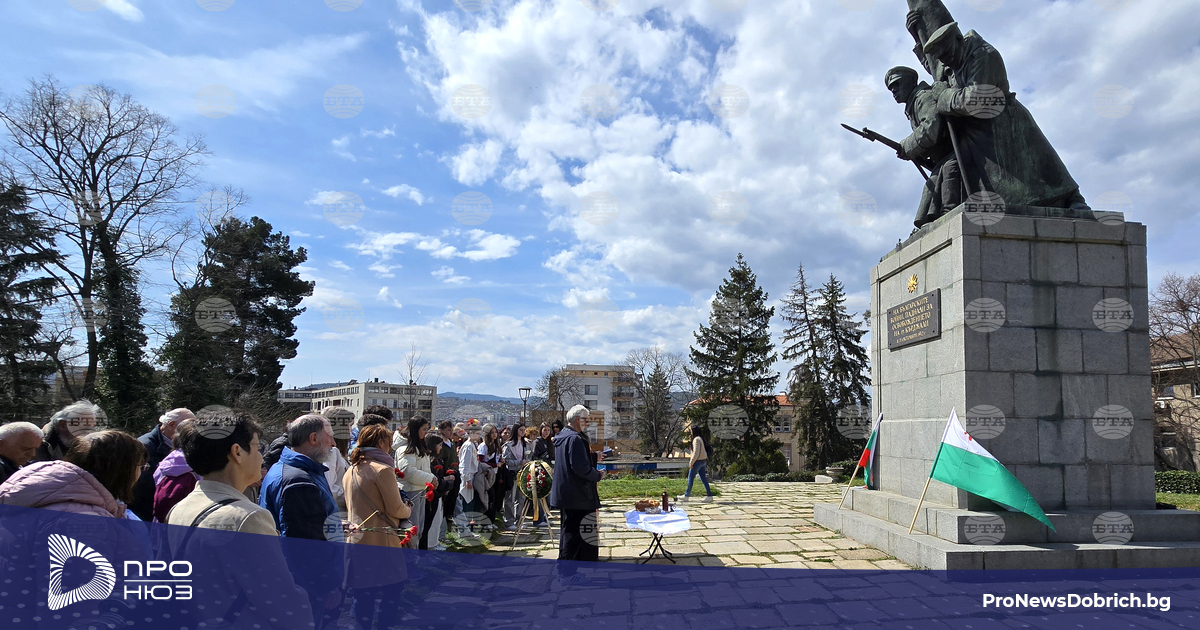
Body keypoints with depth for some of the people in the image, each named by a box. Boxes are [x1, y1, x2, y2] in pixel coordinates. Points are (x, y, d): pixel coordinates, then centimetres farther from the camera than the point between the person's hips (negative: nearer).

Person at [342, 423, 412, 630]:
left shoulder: (350, 471, 9)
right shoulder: (383, 469, -15)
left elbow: (350, 506, 17)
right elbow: (395, 509, -13)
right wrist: (408, 510, 7)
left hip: (358, 541, 7)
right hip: (382, 541, -7)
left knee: (363, 594, 13)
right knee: (390, 594, 7)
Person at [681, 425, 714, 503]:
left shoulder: (696, 439, -17)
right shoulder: (701, 438, 12)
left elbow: (696, 453, -22)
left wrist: (691, 462, -15)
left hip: (698, 461, -9)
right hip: (703, 461, 9)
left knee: (690, 478, 3)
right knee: (703, 479, 8)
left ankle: (686, 496, 13)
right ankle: (709, 496, 3)